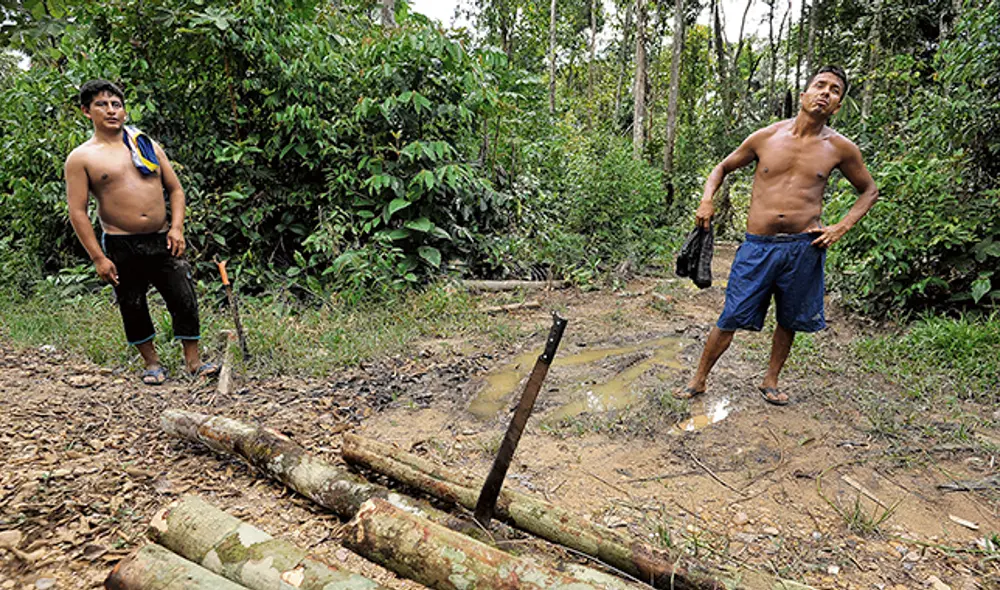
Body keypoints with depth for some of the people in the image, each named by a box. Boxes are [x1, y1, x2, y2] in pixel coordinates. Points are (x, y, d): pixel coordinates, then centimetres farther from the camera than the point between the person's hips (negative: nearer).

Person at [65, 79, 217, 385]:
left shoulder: (147, 145, 10)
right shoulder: (81, 158, 0)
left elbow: (175, 189, 12)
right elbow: (77, 212, -3)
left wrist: (177, 227, -2)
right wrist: (98, 258, -8)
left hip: (163, 240, 2)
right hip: (121, 247, -2)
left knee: (185, 299, -1)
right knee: (133, 307, 8)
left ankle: (193, 360, 13)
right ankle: (152, 363, 26)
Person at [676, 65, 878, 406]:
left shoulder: (840, 148, 4)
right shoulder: (765, 138, 2)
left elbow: (869, 191, 17)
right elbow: (723, 167, 17)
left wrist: (841, 228, 3)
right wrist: (707, 200, -1)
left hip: (804, 248, 2)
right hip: (758, 246, -1)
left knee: (789, 320, 14)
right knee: (730, 319, 1)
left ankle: (771, 381, 35)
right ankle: (698, 380, 17)